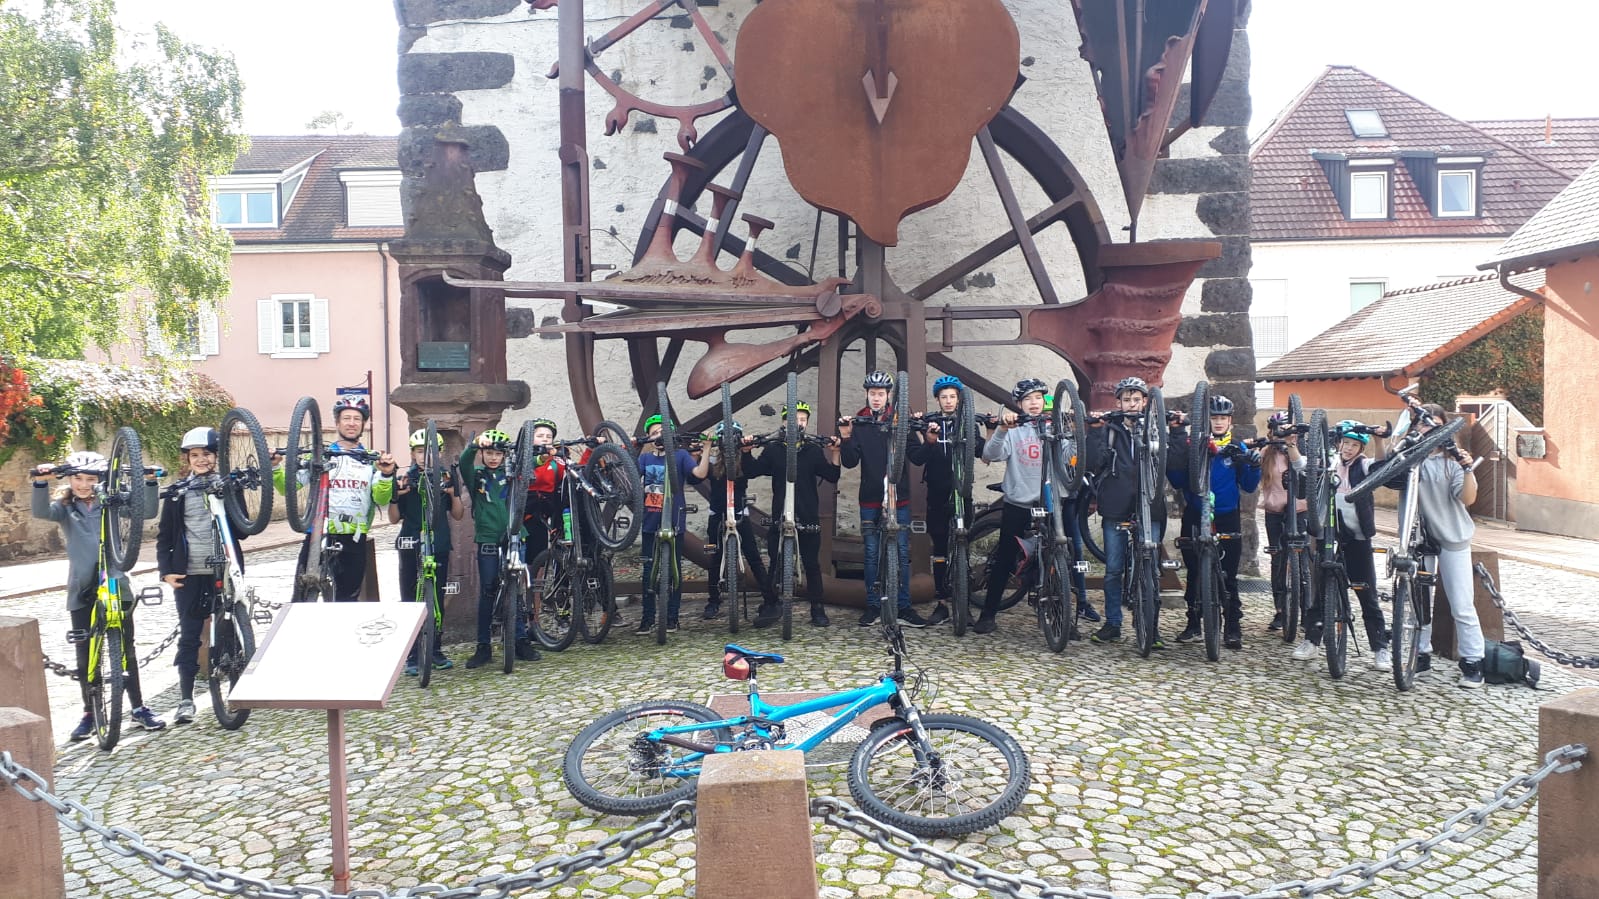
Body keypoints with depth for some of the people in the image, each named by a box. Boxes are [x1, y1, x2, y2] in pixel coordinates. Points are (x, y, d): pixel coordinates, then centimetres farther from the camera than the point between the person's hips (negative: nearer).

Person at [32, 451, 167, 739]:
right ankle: (90, 713, 18)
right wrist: (41, 482, -33)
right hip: (82, 589, 0)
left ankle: (139, 707, 15)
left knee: (126, 649, 6)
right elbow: (41, 512, -16)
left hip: (115, 585, 0)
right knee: (86, 654, 6)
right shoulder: (64, 507, 4)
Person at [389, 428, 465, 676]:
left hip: (439, 546, 2)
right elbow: (394, 519, 4)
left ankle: (436, 650, 18)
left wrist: (453, 493, -9)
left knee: (438, 599, 7)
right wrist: (396, 496, -14)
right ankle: (411, 655, 7)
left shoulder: (446, 478, 6)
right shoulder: (405, 479, 1)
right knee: (410, 600, 1)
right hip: (411, 546, -2)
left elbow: (458, 515, 8)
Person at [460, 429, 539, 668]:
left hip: (513, 537, 1)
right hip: (487, 540, -1)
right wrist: (475, 444, -33)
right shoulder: (476, 476, 5)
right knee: (487, 592, 2)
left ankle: (522, 640, 10)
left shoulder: (510, 474, 10)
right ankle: (483, 646, 9)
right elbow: (464, 461, -14)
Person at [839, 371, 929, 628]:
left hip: (899, 497, -1)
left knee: (902, 553, 1)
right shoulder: (859, 423, 4)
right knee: (871, 554, 6)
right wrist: (845, 438, -18)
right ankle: (873, 606, 14)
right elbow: (850, 462, -3)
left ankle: (903, 607, 7)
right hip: (870, 498, 1)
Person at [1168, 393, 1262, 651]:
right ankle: (1193, 624, 18)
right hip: (1195, 517, 0)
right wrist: (1176, 453, -17)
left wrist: (1254, 467, -15)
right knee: (1194, 573, 7)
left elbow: (1248, 486, 4)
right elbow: (1177, 481, -3)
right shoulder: (1192, 444, 2)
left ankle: (1233, 627, 8)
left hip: (1227, 519, 0)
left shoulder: (1237, 449, 5)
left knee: (1228, 576, 0)